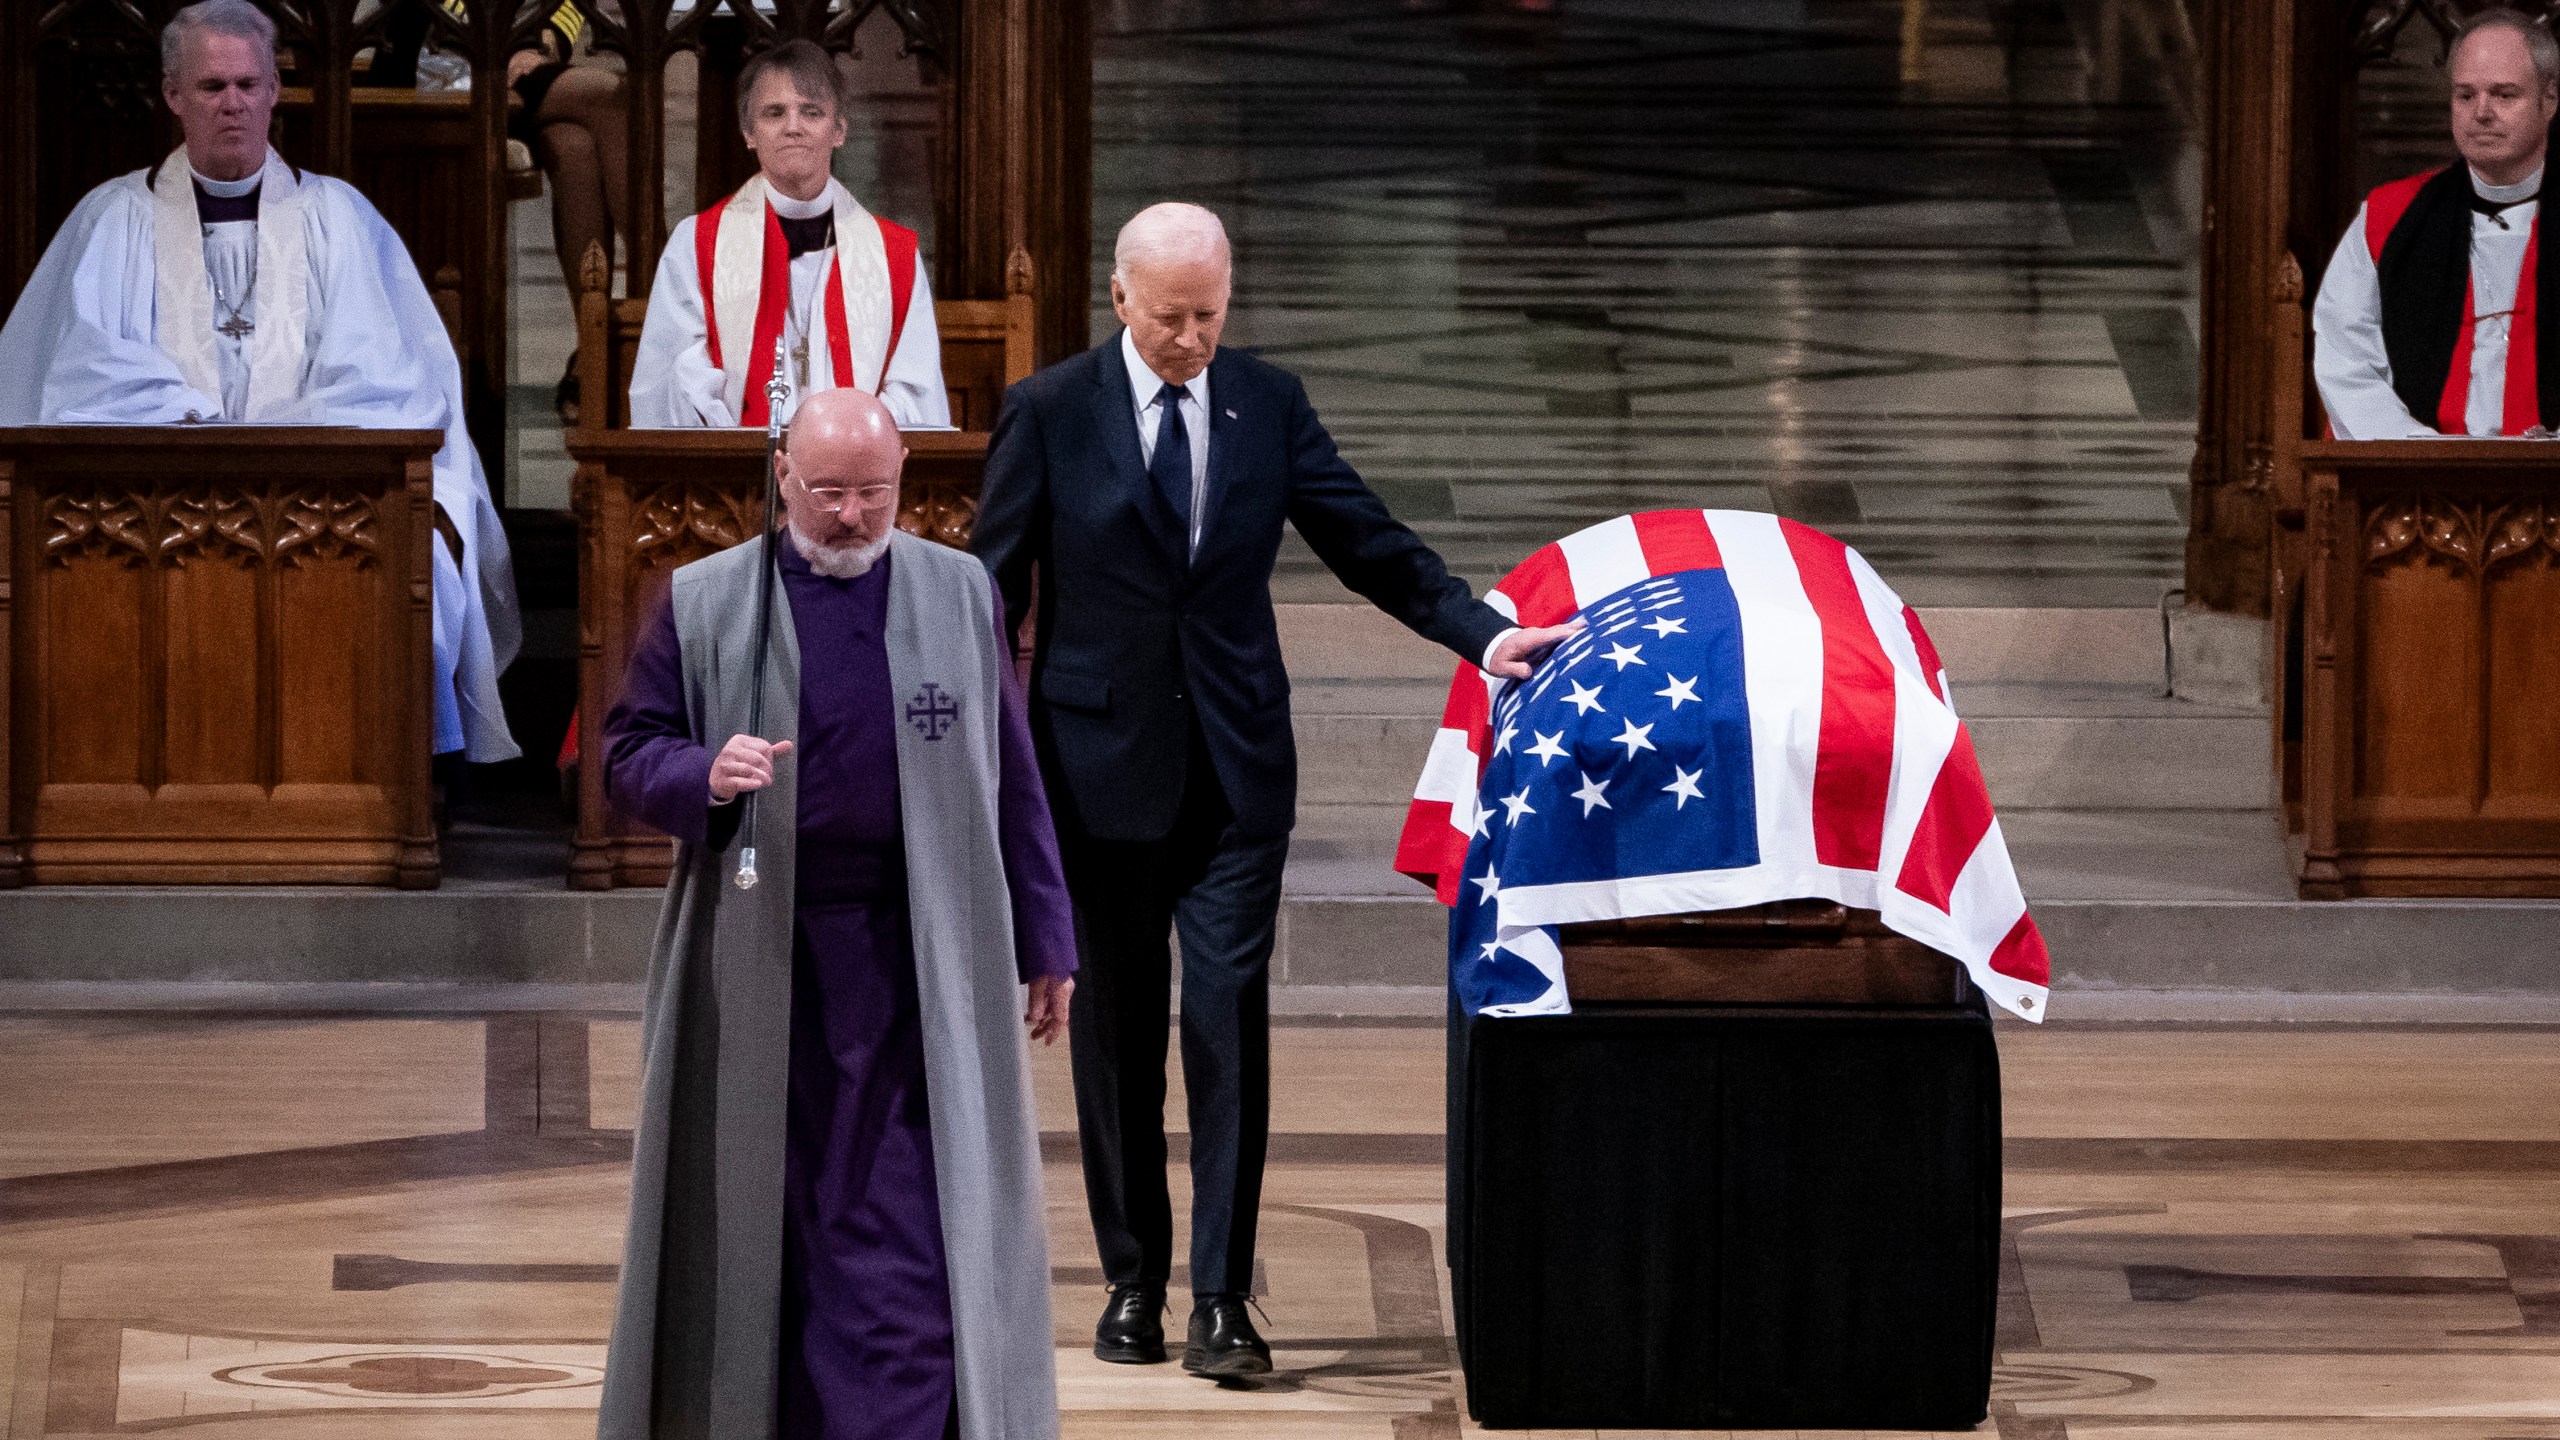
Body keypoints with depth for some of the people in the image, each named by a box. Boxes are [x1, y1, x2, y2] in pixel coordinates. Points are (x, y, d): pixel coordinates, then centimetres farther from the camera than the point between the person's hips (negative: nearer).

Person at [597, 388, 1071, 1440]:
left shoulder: (960, 594, 7)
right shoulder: (703, 602, 4)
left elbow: (1010, 780, 10)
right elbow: (627, 755, 4)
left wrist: (1044, 943, 10)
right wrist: (705, 775, -18)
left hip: (917, 964, 0)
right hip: (756, 966, 0)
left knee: (912, 1233, -8)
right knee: (767, 1219, 7)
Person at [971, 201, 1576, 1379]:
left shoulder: (1269, 405, 5)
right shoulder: (1048, 415, -1)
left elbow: (1368, 542, 7)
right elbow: (992, 592, 1)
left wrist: (1483, 632, -6)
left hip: (1235, 772, 1)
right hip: (1100, 766, -1)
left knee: (1229, 1017, -8)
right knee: (1116, 1029, 6)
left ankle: (1222, 1300, -8)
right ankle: (1132, 1281, 17)